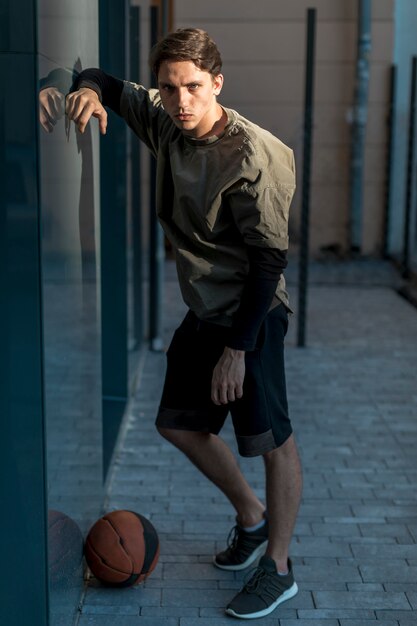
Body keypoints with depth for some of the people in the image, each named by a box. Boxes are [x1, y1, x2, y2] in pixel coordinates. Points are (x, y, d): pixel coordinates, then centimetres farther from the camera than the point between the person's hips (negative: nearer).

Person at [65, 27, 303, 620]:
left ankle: (278, 567, 16)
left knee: (272, 439, -2)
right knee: (178, 423, 17)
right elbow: (108, 82, 14)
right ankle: (252, 517, 37)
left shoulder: (256, 156, -22)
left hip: (252, 315, -8)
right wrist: (90, 89, -12)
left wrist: (237, 348, -20)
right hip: (203, 310, 8)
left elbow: (269, 260, -20)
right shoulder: (165, 124, -1)